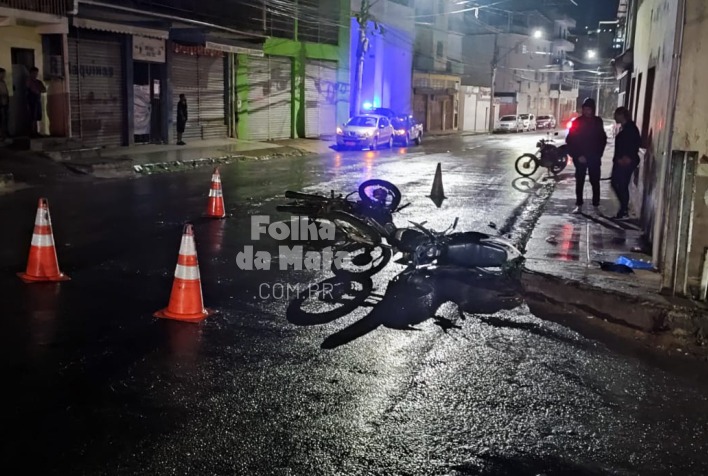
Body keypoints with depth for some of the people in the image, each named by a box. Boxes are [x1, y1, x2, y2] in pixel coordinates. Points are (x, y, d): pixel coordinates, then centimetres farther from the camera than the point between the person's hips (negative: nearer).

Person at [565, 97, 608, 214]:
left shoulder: (598, 122, 3)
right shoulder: (577, 122, -3)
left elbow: (603, 139, 10)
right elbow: (570, 140, -5)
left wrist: (598, 154, -2)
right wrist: (577, 155, -12)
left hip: (594, 157, 1)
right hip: (580, 157, -1)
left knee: (595, 182, 3)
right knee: (579, 181, 4)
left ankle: (596, 205, 10)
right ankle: (579, 205, 10)